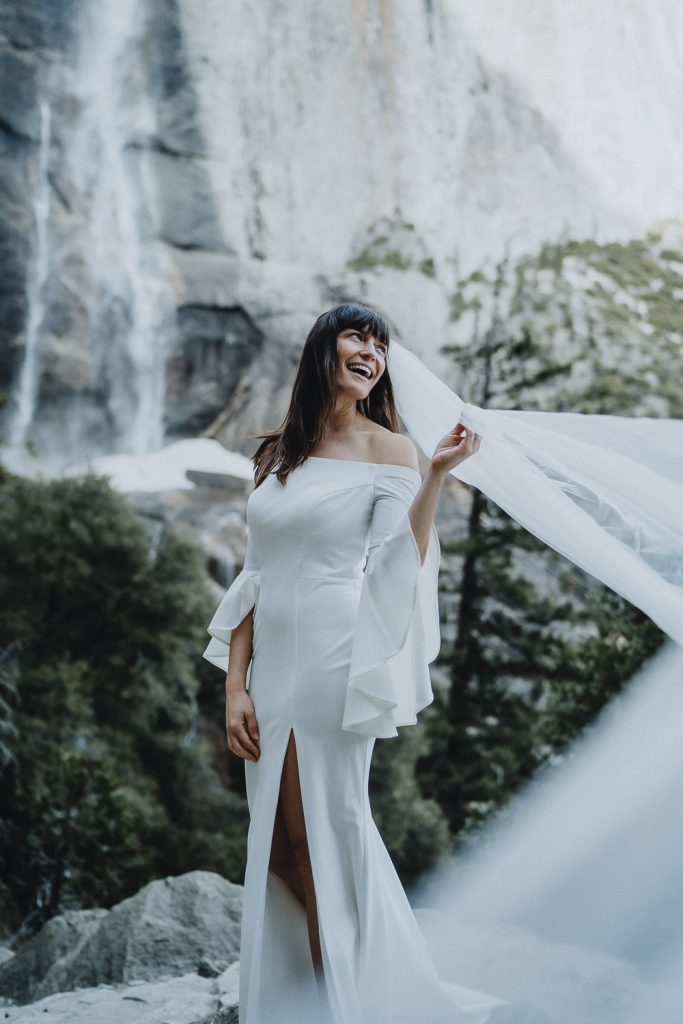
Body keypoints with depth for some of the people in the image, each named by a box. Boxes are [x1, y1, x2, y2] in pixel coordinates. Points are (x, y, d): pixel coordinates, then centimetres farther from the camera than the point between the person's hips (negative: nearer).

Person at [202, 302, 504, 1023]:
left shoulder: (389, 449, -1)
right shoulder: (278, 455, 12)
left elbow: (397, 571, -12)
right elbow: (254, 579, 10)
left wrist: (436, 477, -21)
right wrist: (235, 685, 3)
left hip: (333, 666, -5)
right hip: (271, 667, 5)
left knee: (331, 827, 1)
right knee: (278, 840, 8)